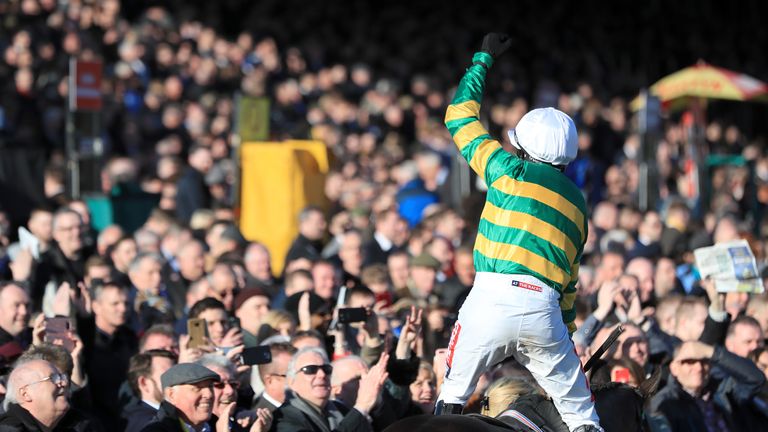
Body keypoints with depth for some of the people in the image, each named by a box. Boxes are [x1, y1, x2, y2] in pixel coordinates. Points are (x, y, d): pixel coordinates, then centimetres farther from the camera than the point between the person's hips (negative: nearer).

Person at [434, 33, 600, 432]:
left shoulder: (512, 171, 6)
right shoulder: (577, 203, 21)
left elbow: (461, 117, 17)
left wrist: (484, 59, 29)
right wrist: (563, 331, 31)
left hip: (493, 298, -4)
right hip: (544, 308, 4)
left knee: (453, 394, 13)